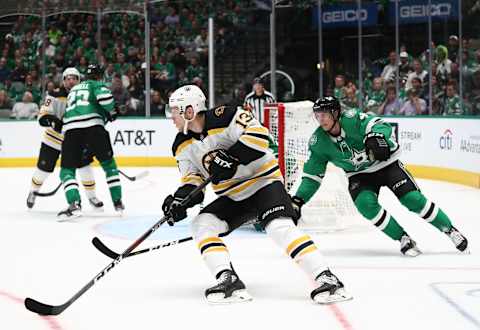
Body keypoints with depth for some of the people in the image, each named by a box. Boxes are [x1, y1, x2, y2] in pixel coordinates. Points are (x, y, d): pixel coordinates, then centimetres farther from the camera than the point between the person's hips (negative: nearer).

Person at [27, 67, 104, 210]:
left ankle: (91, 196, 6)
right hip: (53, 139, -2)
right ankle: (33, 192, 33)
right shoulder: (55, 96, -17)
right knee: (44, 169, 5)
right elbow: (42, 117, -23)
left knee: (85, 165, -10)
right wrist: (53, 121, -43)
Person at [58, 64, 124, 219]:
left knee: (67, 170, 7)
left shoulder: (74, 89, 35)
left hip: (70, 129, 3)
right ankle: (118, 202, 15)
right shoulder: (96, 85, 15)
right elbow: (104, 97, -9)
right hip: (93, 126, -3)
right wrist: (112, 112, 10)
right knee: (108, 164, 17)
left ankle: (74, 204, -16)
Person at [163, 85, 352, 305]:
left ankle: (326, 278, -30)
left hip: (263, 181, -8)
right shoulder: (183, 145, 3)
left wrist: (232, 158, -33)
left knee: (280, 227, -27)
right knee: (201, 225, -12)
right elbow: (192, 178, 3)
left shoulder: (223, 118, -20)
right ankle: (229, 281, -19)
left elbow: (258, 135, -27)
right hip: (232, 196, 8)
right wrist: (180, 198, -16)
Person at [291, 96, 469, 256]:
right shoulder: (319, 141, -11)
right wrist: (298, 200, -11)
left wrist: (376, 136, -59)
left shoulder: (351, 119, -24)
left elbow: (380, 126, -37)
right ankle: (403, 238, -12)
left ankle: (450, 230, 3)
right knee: (366, 204, -25)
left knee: (413, 199, -15)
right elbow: (312, 174, -3)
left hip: (385, 163, -3)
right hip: (359, 175, 3)